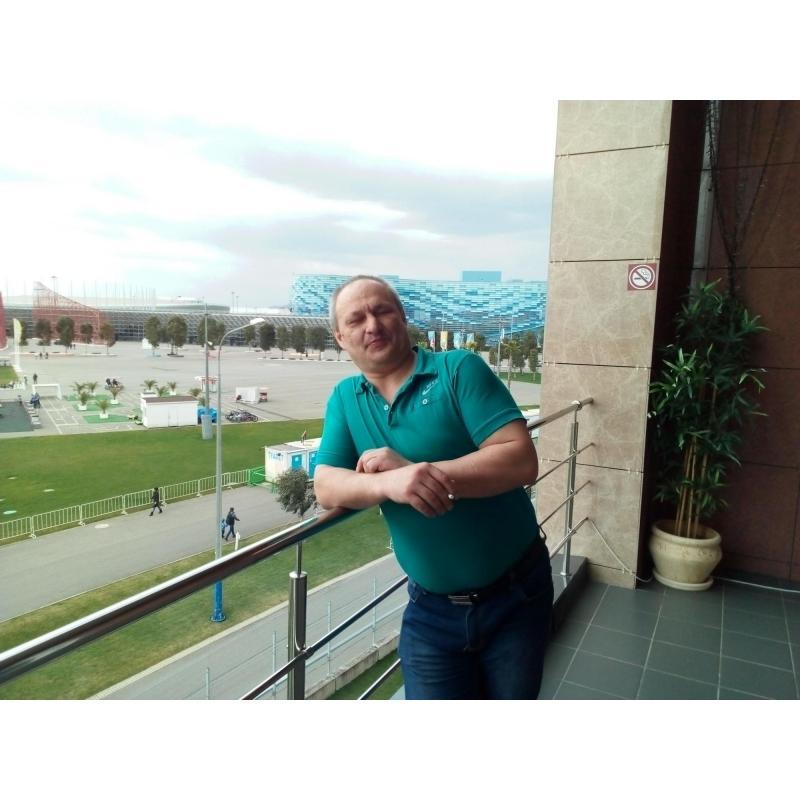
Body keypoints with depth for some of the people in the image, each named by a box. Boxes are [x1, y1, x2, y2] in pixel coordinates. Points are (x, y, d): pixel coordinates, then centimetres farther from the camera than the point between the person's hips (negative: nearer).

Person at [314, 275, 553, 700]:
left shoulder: (460, 369, -12)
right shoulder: (344, 398, 1)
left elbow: (521, 461, -21)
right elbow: (327, 487, -9)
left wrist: (411, 470, -27)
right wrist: (387, 483, -31)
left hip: (515, 596, -2)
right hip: (431, 609, 2)